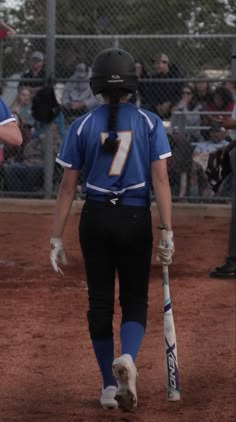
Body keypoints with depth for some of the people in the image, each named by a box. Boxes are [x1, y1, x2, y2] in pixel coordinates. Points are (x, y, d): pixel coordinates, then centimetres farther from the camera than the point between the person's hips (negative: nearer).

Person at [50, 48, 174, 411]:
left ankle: (109, 386, 12)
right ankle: (127, 358, -20)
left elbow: (67, 187, -2)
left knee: (100, 301, 10)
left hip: (95, 220, 1)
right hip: (136, 220, 0)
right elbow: (160, 180, -9)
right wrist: (168, 233, -7)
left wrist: (57, 238, 3)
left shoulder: (82, 126, -2)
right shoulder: (149, 123, -3)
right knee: (135, 299, 10)